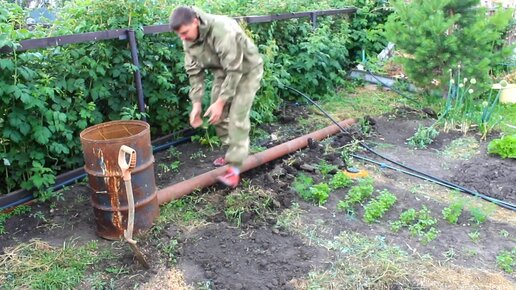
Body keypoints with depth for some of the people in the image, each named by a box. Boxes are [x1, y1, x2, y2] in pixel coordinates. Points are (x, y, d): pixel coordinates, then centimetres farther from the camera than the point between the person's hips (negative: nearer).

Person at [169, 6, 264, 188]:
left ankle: (235, 167, -10)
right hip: (223, 71, 7)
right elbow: (194, 72, -5)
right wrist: (196, 103, -10)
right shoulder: (188, 40, -12)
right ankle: (232, 153, 25)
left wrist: (220, 102, -29)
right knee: (218, 115, 7)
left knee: (237, 117, -14)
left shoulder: (222, 30, -36)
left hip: (246, 70, -7)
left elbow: (234, 70, -33)